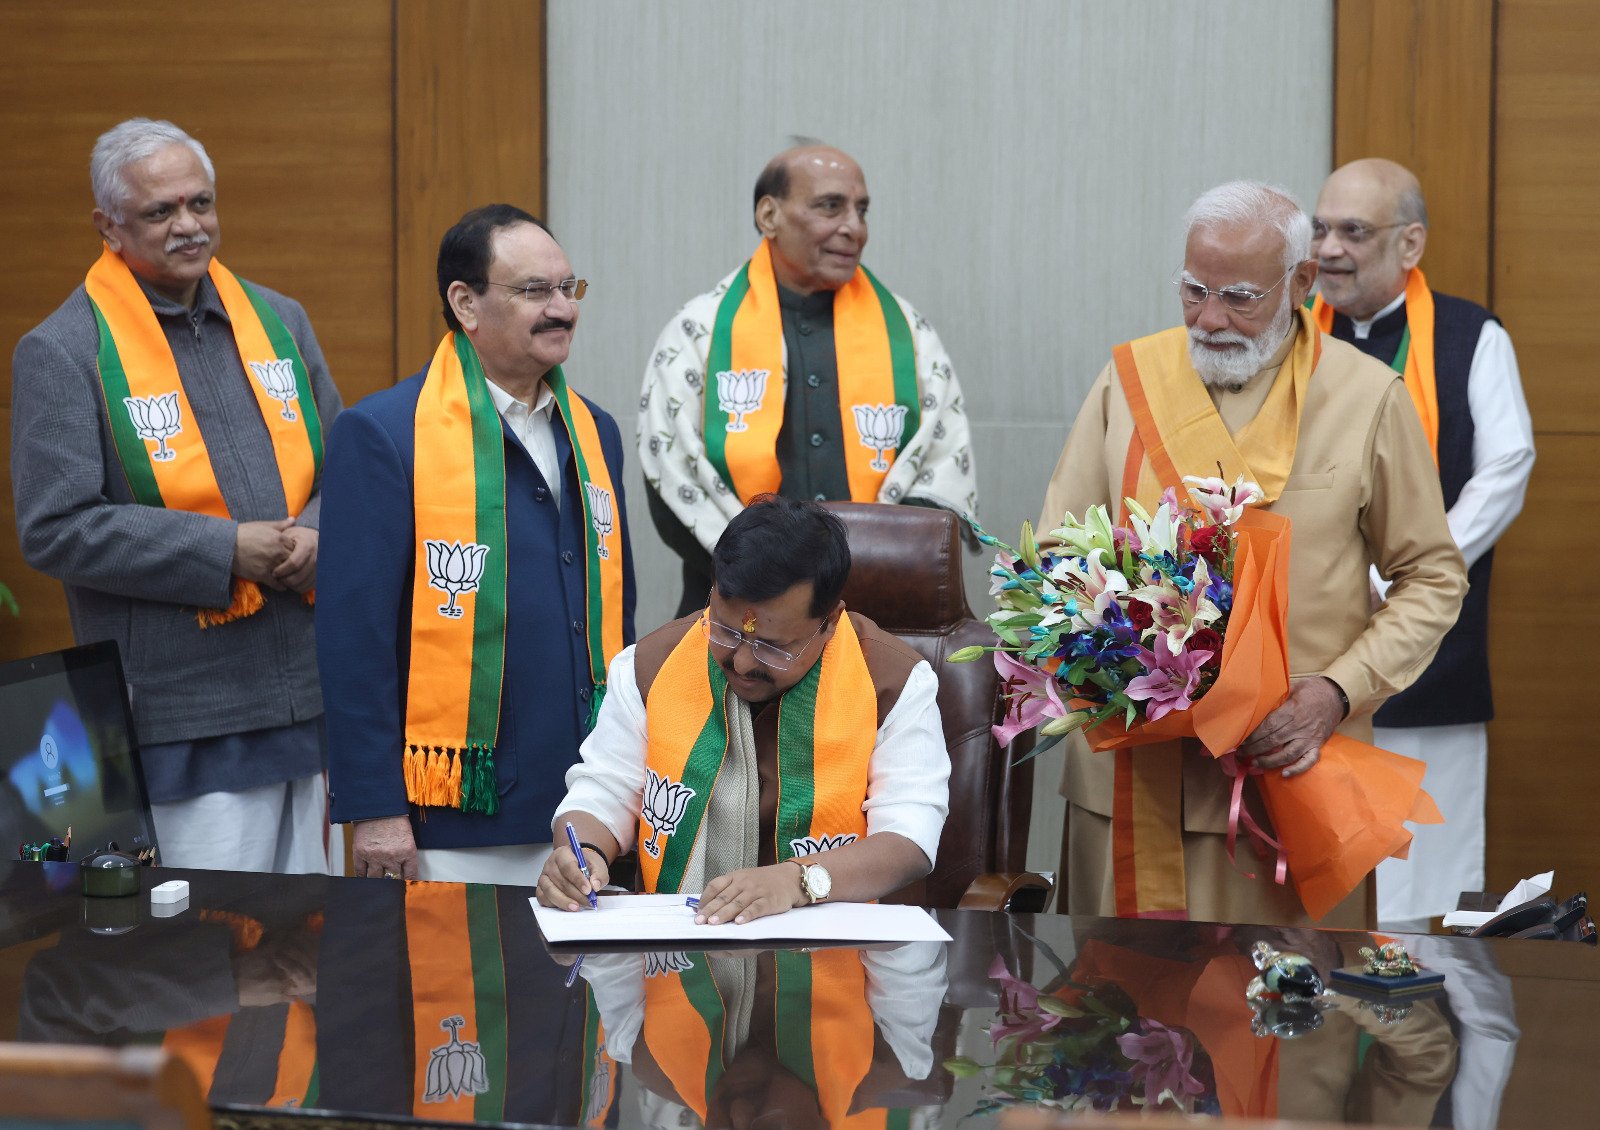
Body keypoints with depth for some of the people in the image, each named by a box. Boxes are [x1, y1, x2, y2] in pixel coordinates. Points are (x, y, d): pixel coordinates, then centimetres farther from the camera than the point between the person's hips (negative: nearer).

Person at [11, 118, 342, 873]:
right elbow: (54, 529, -11)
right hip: (178, 725, -5)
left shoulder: (278, 321, 13)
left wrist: (318, 540, -5)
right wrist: (227, 551, -16)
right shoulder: (61, 352, -4)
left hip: (305, 698, 6)